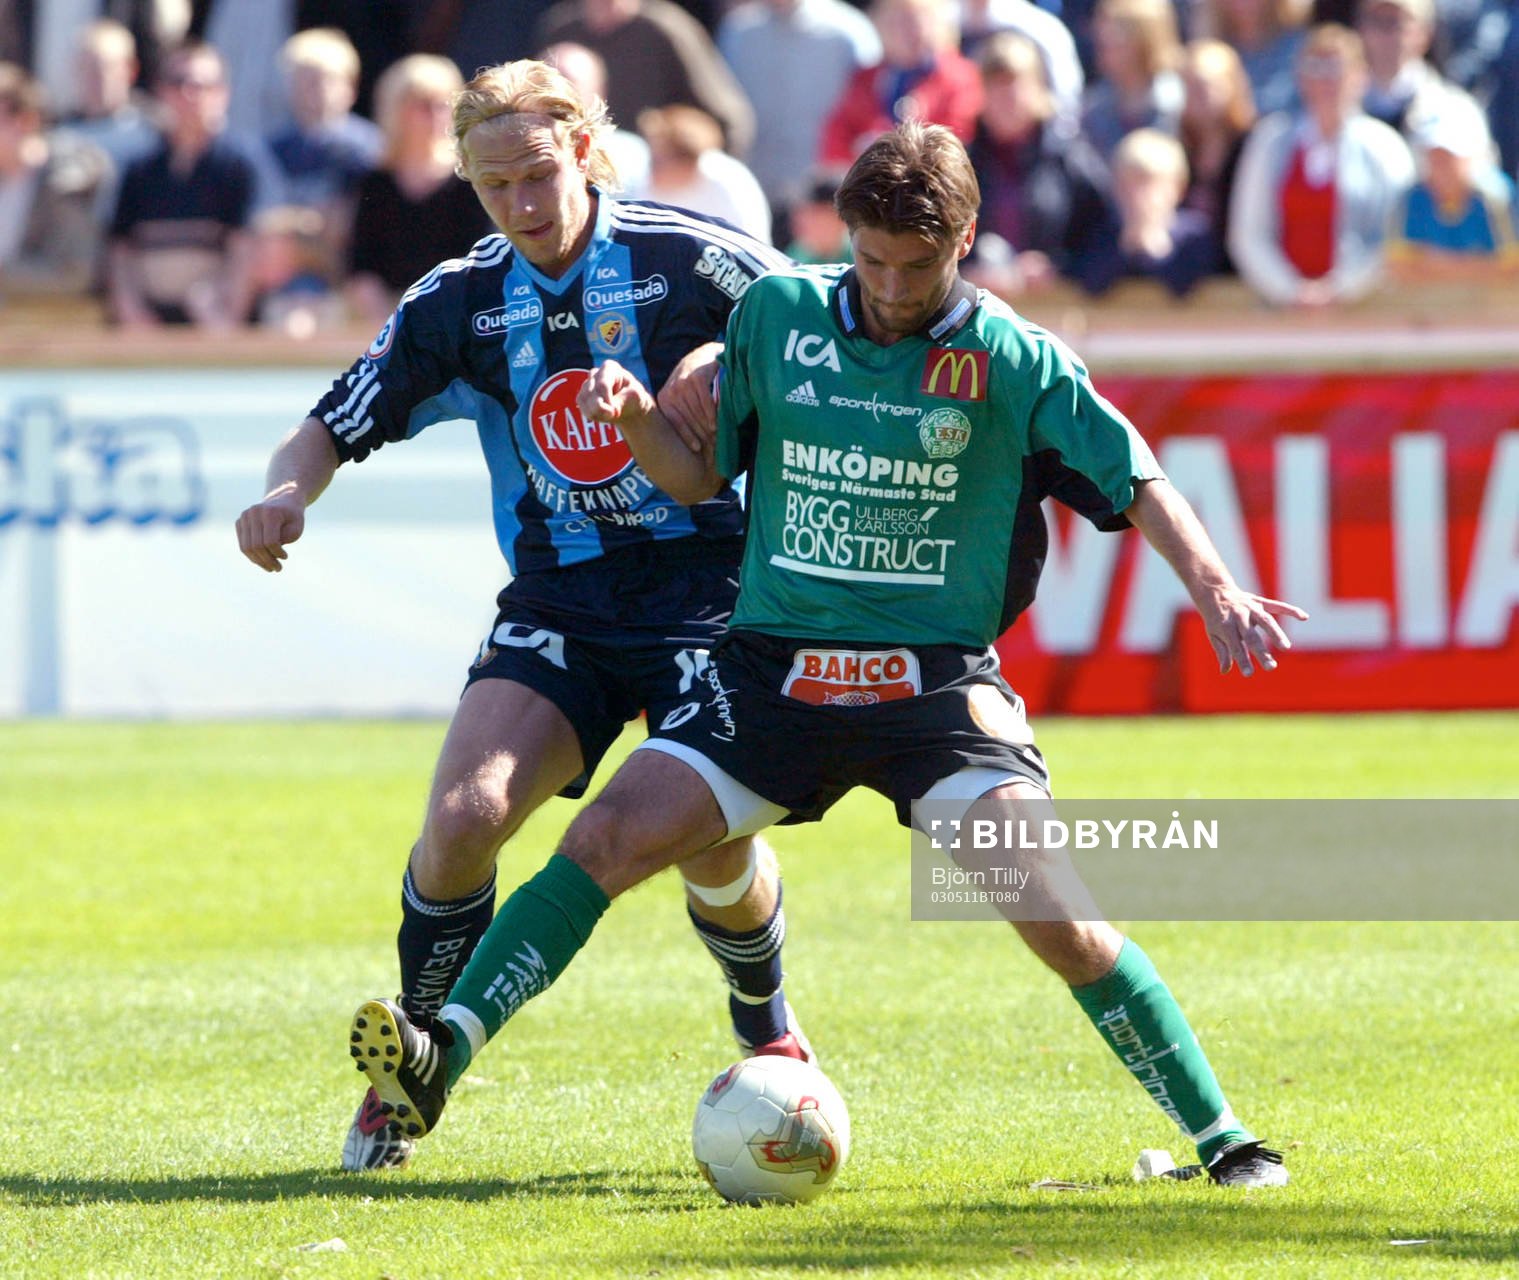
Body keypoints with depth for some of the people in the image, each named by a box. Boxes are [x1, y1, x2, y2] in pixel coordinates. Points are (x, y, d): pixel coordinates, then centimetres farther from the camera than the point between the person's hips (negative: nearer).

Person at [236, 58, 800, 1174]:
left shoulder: (697, 262, -9)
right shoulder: (459, 304, 2)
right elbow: (337, 429, 8)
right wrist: (286, 494, -14)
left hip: (705, 585, -3)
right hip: (556, 600, 3)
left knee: (714, 843, -17)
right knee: (464, 816, -17)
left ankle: (769, 1030, 17)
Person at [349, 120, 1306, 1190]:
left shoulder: (1012, 359, -4)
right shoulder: (777, 313, 4)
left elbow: (1137, 483, -2)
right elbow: (700, 476, 14)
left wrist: (1219, 593, -16)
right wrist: (635, 416, -7)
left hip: (935, 679, -3)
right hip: (774, 664, 3)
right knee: (612, 834, -13)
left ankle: (1216, 1132, -9)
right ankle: (442, 1057, -14)